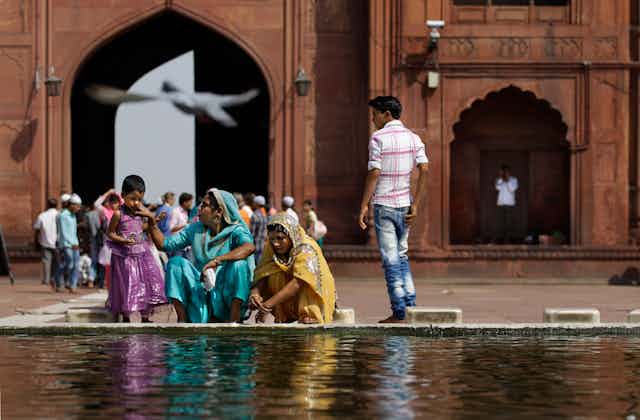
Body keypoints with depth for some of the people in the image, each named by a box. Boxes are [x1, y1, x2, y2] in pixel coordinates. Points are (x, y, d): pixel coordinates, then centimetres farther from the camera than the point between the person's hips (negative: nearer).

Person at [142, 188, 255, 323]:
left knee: (239, 264, -30)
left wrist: (217, 260, -41)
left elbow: (250, 247, -32)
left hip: (227, 294, -4)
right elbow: (164, 244, 8)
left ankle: (234, 320, -23)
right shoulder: (195, 229, 6)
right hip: (200, 293, 4)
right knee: (176, 262, -14)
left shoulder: (235, 231, -9)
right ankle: (182, 319, -12)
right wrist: (151, 220, -5)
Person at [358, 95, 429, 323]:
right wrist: (415, 205, 1)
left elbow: (374, 174, -13)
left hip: (384, 205, -6)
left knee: (391, 260, -3)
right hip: (404, 205, 6)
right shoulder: (413, 138, 8)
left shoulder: (378, 138, -8)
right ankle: (410, 305, 11)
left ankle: (399, 313, -4)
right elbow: (424, 170, 0)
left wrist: (363, 206, -9)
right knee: (402, 256, 17)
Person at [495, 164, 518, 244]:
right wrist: (501, 179, -9)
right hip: (501, 204, 2)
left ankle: (508, 239, -5)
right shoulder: (499, 180, 10)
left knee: (509, 222, -6)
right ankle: (500, 239, -2)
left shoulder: (514, 179, 5)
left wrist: (508, 180, -11)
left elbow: (512, 189, -10)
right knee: (500, 222, -4)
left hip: (510, 204, -2)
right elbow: (498, 188, -7)